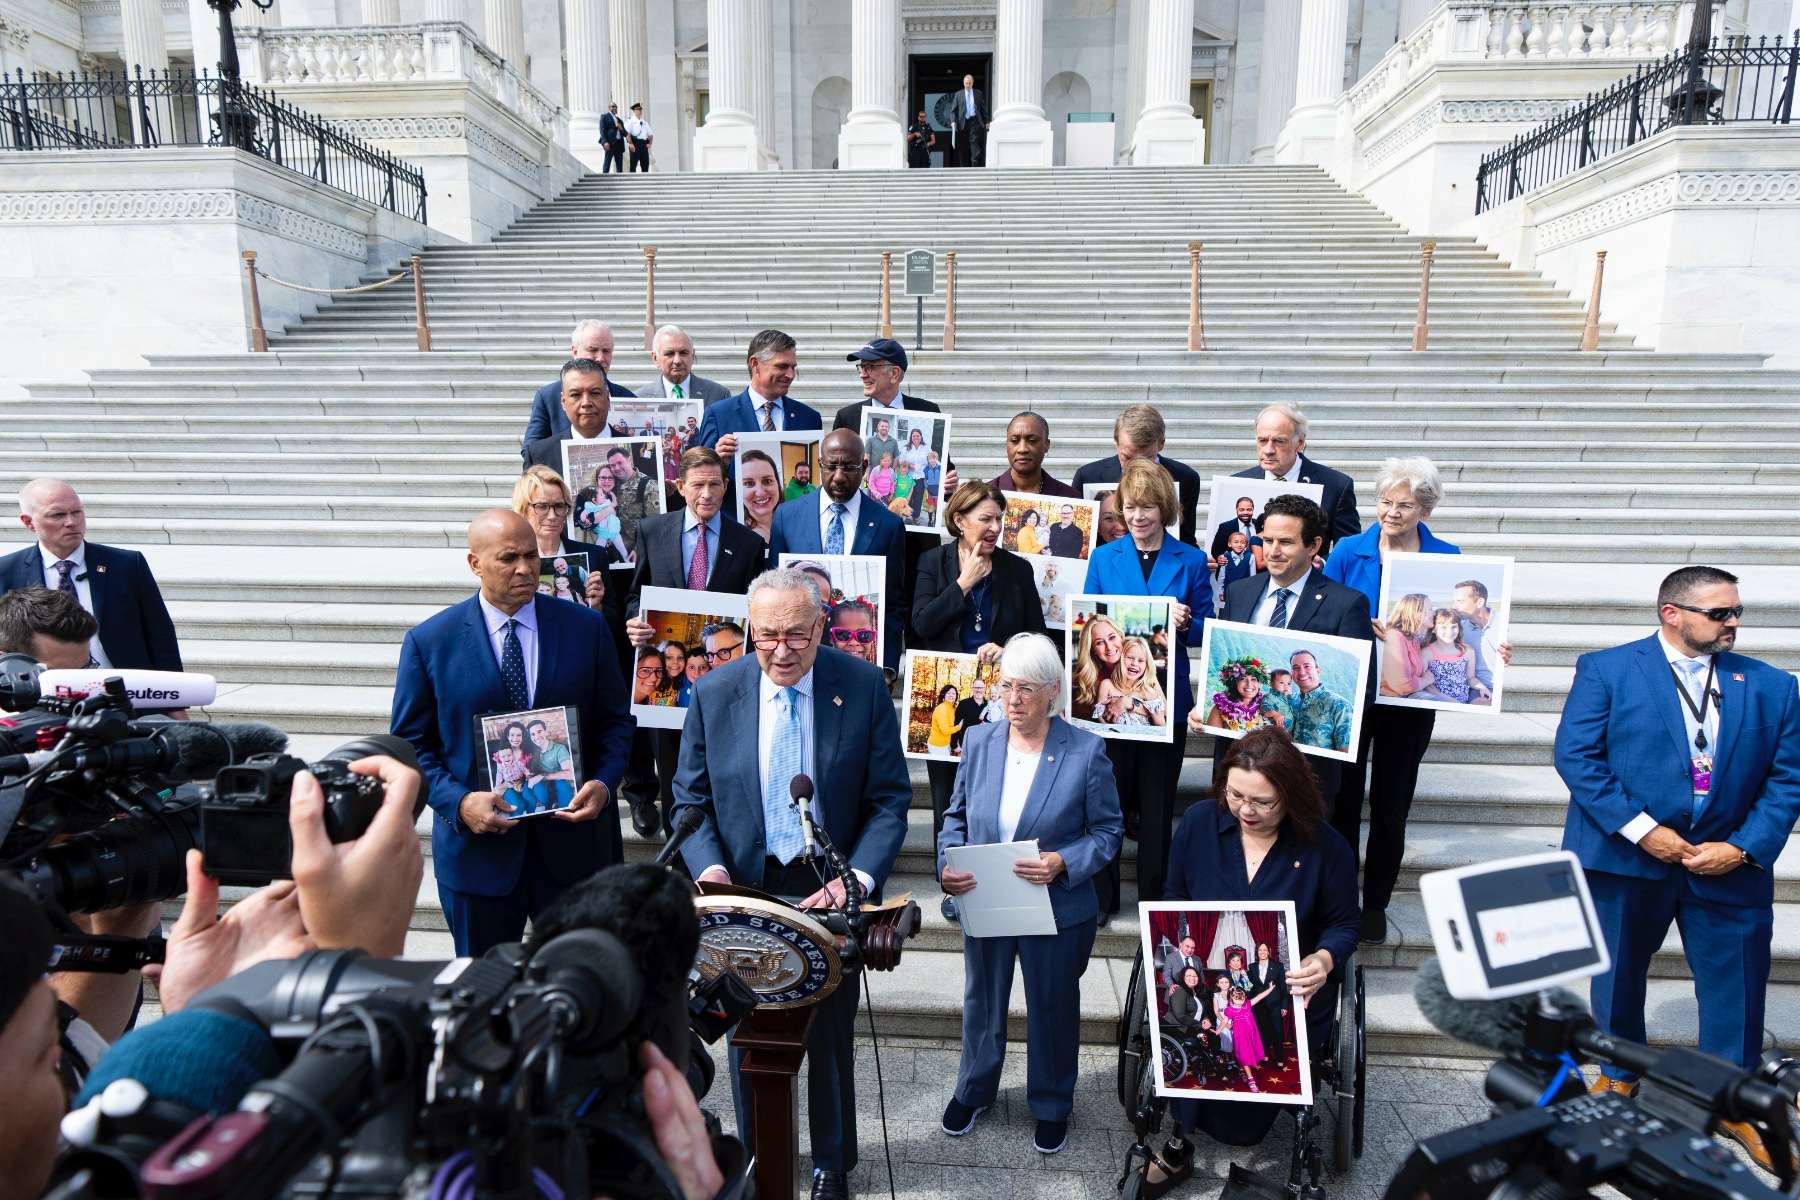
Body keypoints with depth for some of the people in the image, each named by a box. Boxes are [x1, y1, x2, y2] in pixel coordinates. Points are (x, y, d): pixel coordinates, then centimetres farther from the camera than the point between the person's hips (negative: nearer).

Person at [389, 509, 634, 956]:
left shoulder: (586, 627, 0)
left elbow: (614, 718, 4)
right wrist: (458, 801, -15)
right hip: (477, 845, 0)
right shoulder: (429, 641, -3)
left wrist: (604, 783, -13)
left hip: (574, 840, 1)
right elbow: (411, 742, 0)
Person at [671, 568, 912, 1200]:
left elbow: (890, 799, -8)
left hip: (833, 889, -1)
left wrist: (859, 877, -22)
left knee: (831, 1036, 16)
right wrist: (709, 868, -18)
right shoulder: (713, 694, -8)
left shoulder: (864, 687, -12)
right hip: (746, 892, 1)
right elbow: (691, 800, -1)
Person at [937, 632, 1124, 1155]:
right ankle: (973, 1090, 49)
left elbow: (1108, 831, -9)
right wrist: (948, 864, -14)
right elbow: (956, 817, 4)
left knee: (1053, 1009, 17)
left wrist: (1062, 864, -25)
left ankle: (1052, 1105, 43)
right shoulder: (978, 742, -5)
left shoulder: (1086, 751, -15)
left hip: (1057, 912, -3)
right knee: (982, 1001, 23)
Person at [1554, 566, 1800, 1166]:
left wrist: (1742, 848, -9)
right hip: (1625, 858, -2)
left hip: (1729, 864, 2)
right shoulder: (1606, 669, -4)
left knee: (1736, 986, 9)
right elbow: (1575, 755, -11)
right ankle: (1619, 1075, 37)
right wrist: (1640, 829, -17)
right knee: (1617, 974, 13)